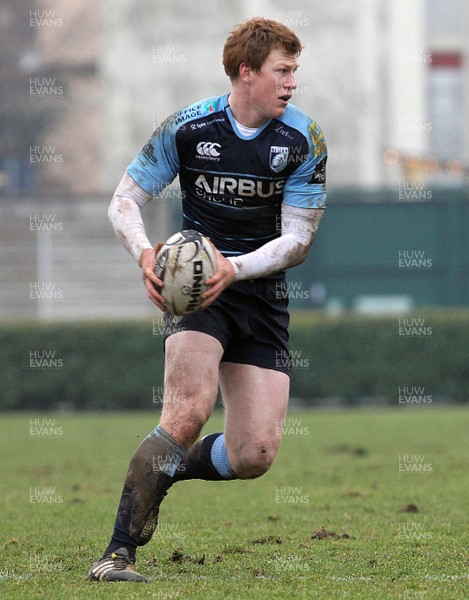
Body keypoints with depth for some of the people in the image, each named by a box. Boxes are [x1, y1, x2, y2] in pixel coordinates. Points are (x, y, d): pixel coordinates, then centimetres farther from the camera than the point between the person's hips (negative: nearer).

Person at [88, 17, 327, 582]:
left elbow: (298, 238, -6)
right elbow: (125, 200, 0)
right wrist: (145, 254, -21)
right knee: (190, 408, -28)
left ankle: (164, 471, 24)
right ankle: (119, 552, -24)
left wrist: (234, 268, -22)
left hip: (262, 290, 3)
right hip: (193, 281, -3)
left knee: (255, 455, -7)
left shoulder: (305, 139, -5)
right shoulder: (188, 126, -7)